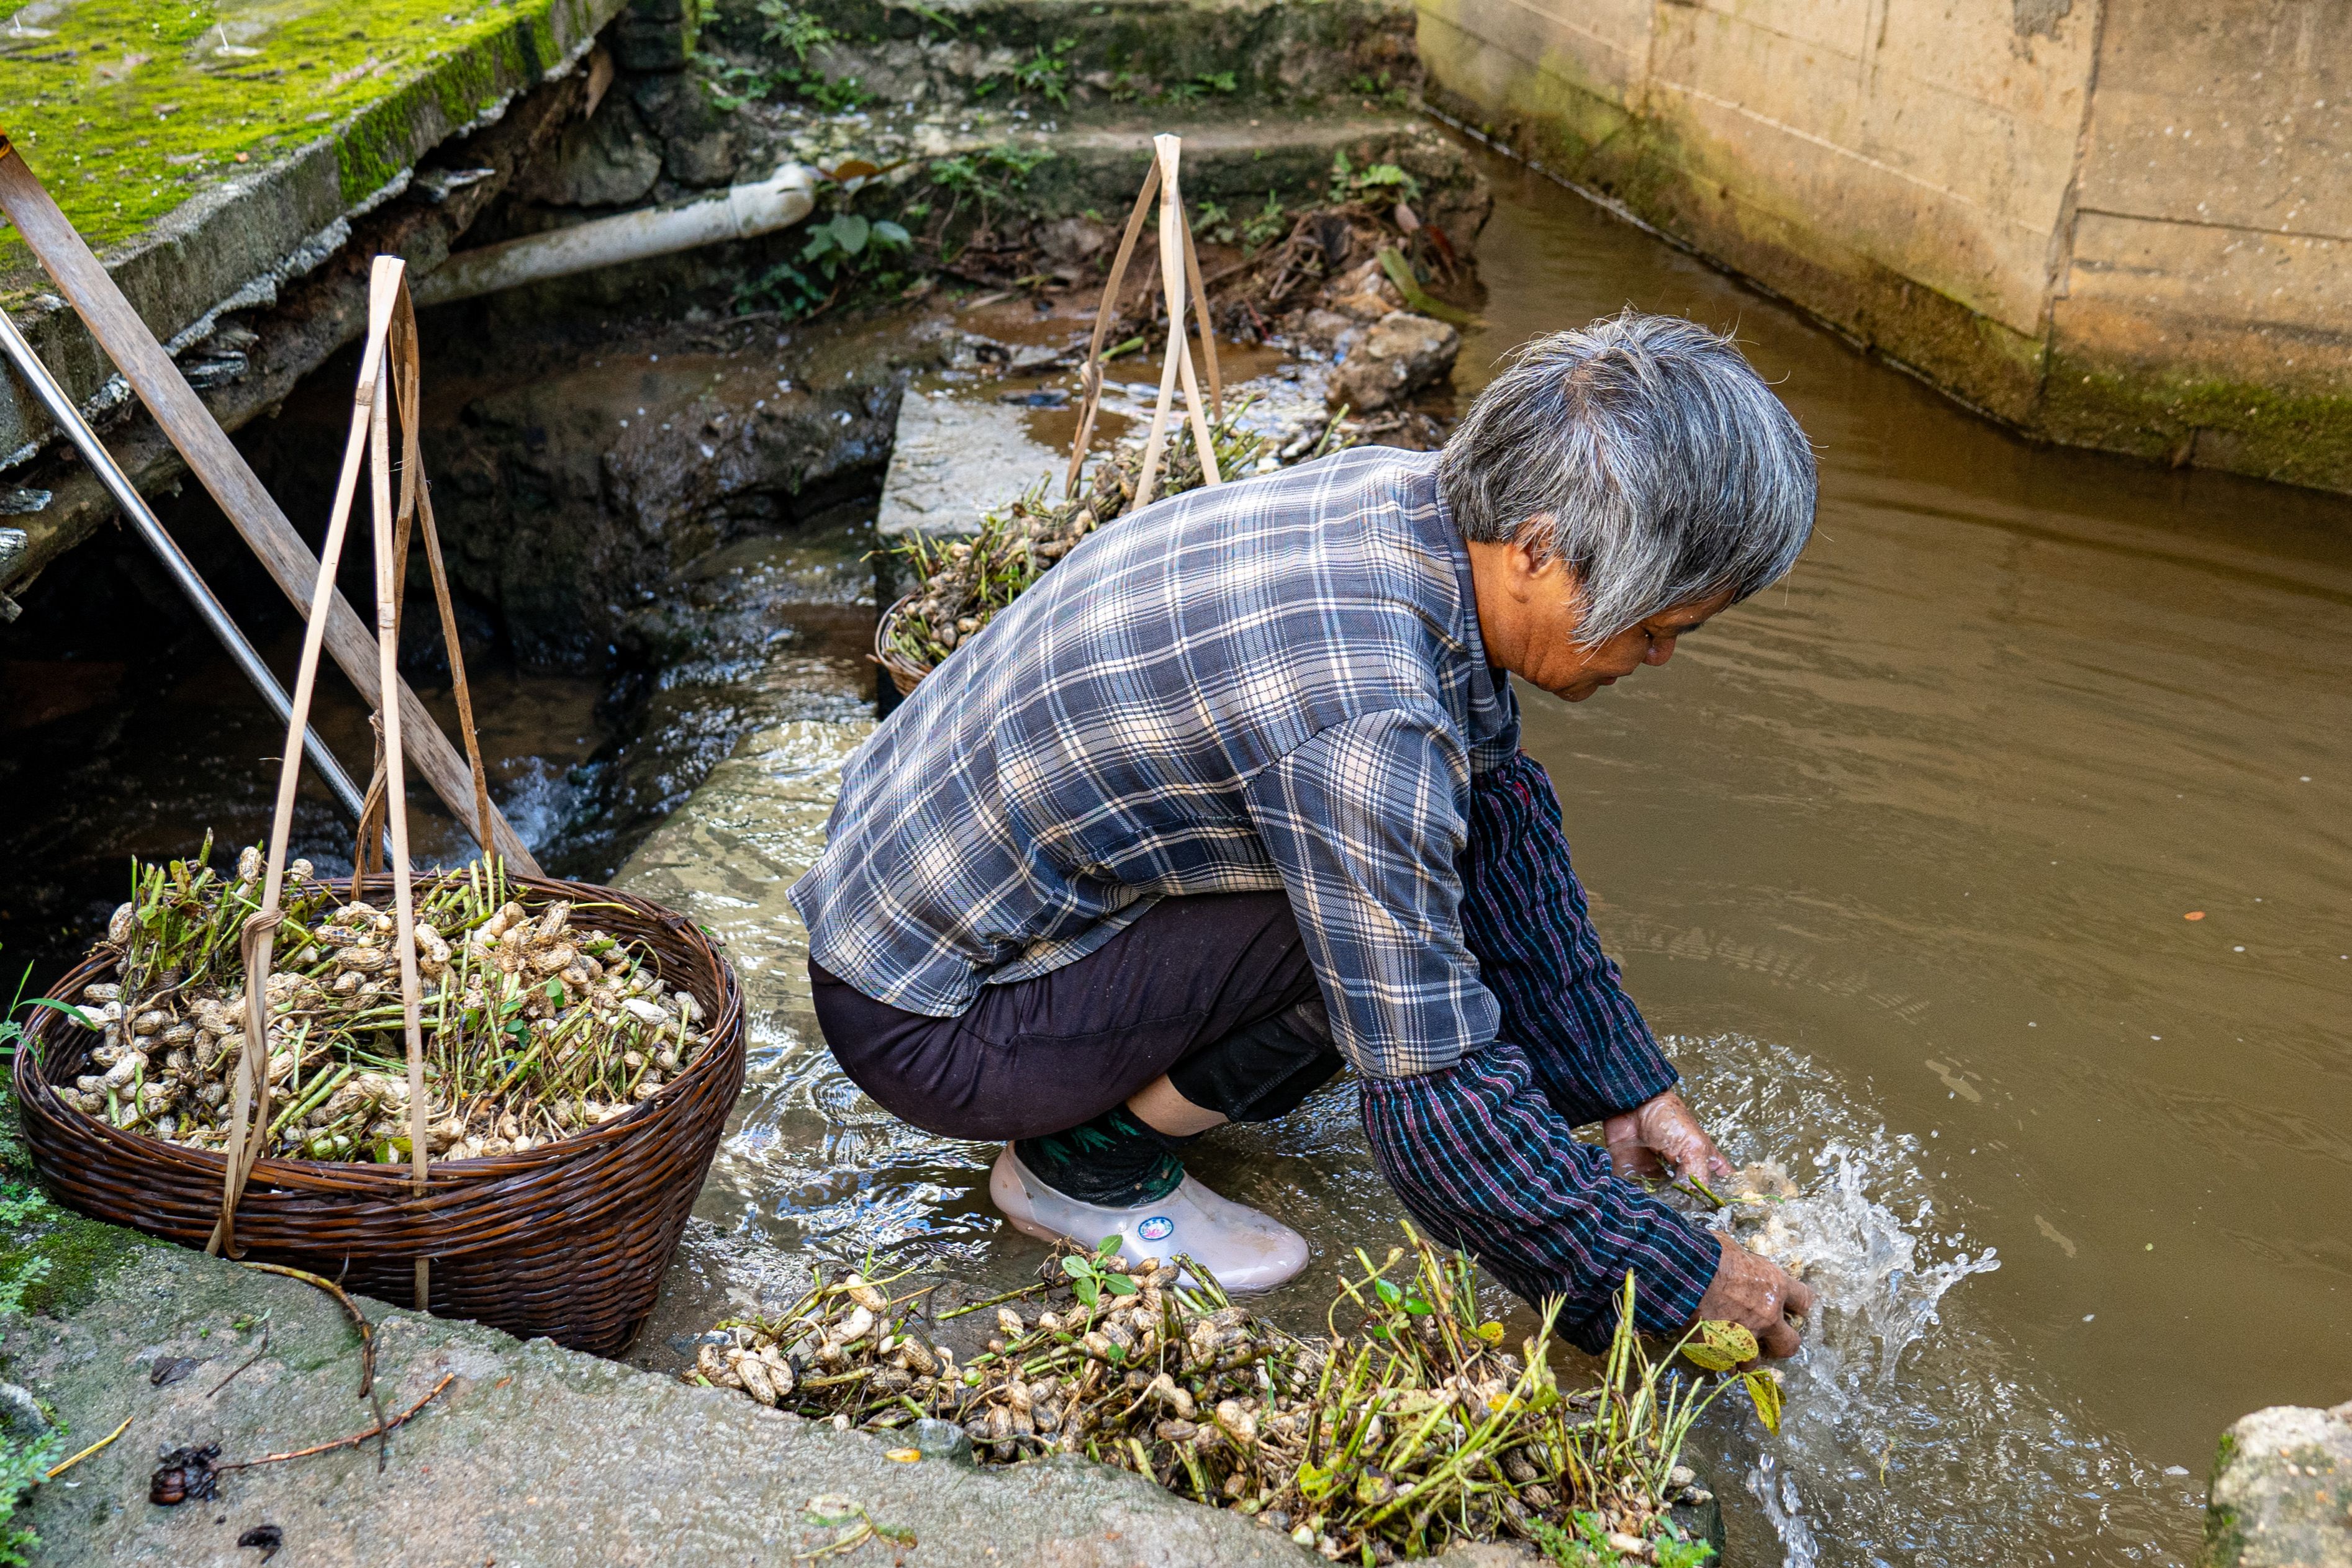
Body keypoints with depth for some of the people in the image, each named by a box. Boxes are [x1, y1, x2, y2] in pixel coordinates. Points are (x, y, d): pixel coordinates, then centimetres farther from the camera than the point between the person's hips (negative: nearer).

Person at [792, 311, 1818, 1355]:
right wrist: (1681, 1283, -13)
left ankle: (1135, 1072, 12)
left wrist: (1631, 1089, 7)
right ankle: (1090, 1157, -2)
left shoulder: (1417, 495, -7)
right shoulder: (1365, 718, -34)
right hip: (925, 1023, -8)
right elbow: (1441, 1101, -27)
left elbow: (1505, 815, 6)